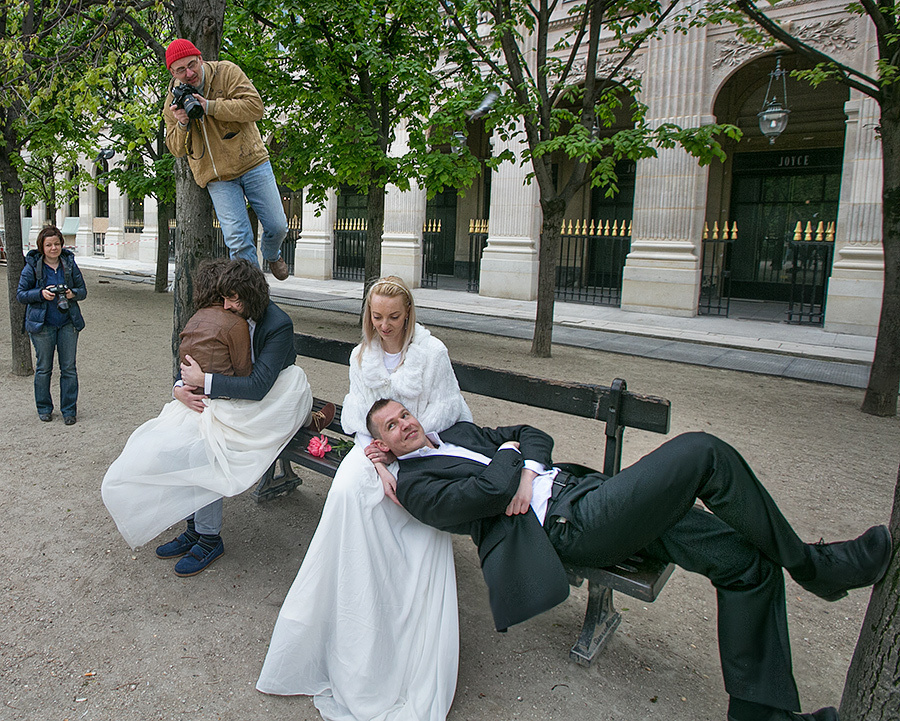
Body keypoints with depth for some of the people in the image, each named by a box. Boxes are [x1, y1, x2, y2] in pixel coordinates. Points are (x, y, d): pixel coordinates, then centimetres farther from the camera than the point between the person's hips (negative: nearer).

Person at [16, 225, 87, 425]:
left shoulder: (69, 263, 3)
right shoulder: (32, 266, -3)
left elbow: (83, 290, 8)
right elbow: (20, 294, -1)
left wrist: (73, 293, -14)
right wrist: (41, 294, -18)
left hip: (68, 323, 2)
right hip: (42, 324, -1)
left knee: (69, 368, 3)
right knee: (43, 368, 8)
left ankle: (69, 410, 13)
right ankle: (44, 408, 24)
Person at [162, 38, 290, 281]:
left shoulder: (227, 72, -3)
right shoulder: (173, 101, 5)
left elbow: (255, 106, -16)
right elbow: (176, 149, 8)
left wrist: (210, 107, -21)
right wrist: (181, 124, -13)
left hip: (252, 163, 0)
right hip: (218, 179, 1)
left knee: (277, 226, 6)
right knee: (238, 241, -10)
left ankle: (271, 255, 41)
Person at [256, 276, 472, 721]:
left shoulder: (432, 352, 2)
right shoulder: (361, 356, 18)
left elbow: (444, 410, -2)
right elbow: (355, 410, 14)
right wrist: (371, 442, -8)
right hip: (371, 446, 3)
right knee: (347, 488, -31)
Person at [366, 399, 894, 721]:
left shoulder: (457, 433, 23)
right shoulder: (416, 483, -1)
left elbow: (536, 435, 21)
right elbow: (491, 490, -18)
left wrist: (528, 472, 0)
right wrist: (508, 453, 2)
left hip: (583, 493, 9)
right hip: (569, 527, -8)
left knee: (748, 563, 0)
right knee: (702, 451, -18)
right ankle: (806, 562, 1)